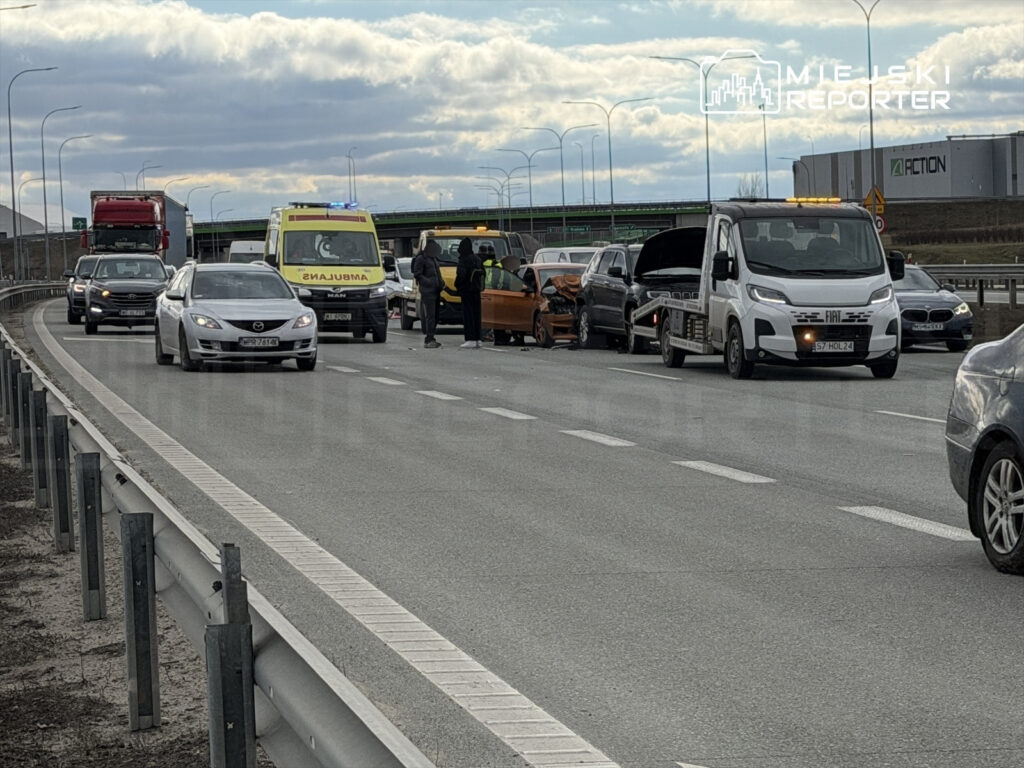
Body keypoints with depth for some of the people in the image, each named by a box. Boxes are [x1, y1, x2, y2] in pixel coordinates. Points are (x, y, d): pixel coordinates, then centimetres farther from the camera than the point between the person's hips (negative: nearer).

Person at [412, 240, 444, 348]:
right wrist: (428, 282, -21)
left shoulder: (433, 259, 20)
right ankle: (428, 340, -13)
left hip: (435, 291, 9)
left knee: (435, 315, 10)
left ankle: (430, 338, 17)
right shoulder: (421, 259, -7)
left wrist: (441, 281, 10)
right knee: (429, 316, -12)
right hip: (427, 292, -9)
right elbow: (417, 274, -13)